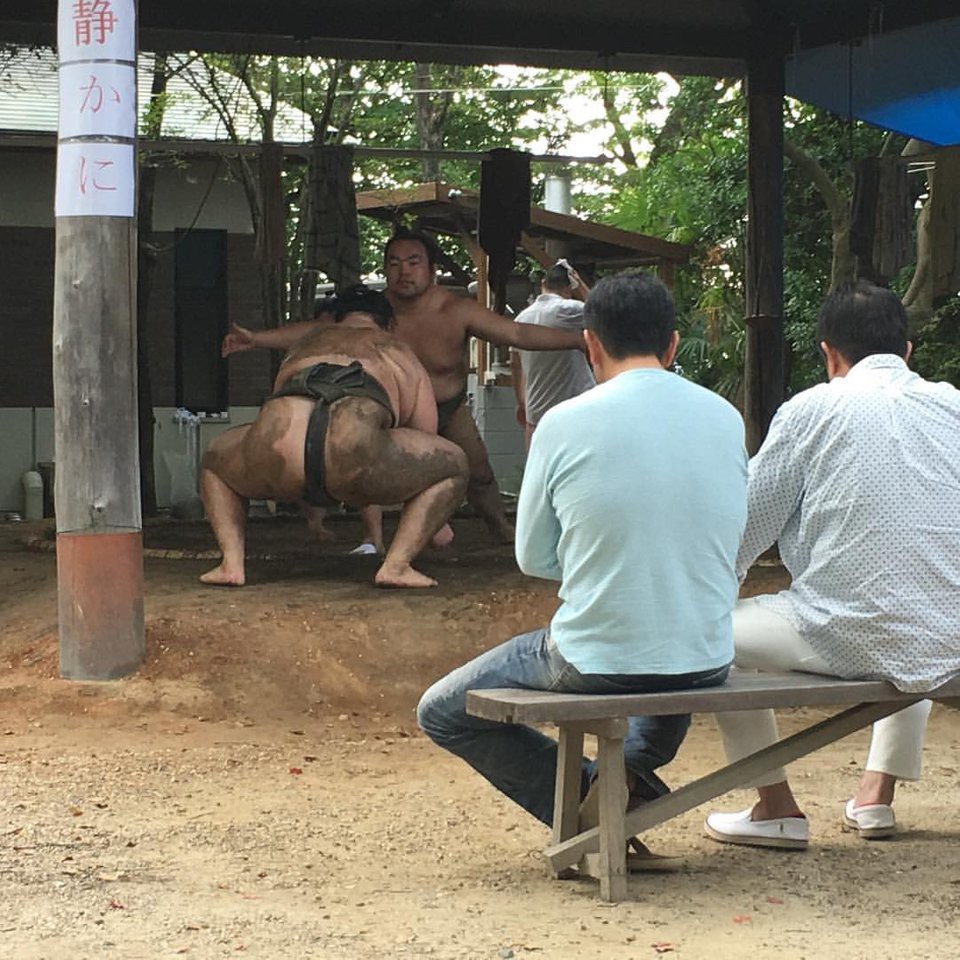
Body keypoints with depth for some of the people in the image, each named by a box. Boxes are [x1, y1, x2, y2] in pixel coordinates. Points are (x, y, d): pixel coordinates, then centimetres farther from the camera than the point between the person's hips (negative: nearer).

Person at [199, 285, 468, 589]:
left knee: (215, 460, 38)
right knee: (454, 464, 24)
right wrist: (435, 521, 60)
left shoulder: (305, 345, 44)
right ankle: (395, 564, 8)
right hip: (352, 451, -3)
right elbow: (426, 443, 44)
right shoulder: (400, 354, 37)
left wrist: (312, 519, 70)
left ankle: (232, 562, 15)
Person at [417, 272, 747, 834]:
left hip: (595, 662, -4)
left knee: (441, 713, 18)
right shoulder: (726, 419, 0)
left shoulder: (565, 424, -11)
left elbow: (533, 558, 1)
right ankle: (633, 768, 15)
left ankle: (588, 794, 3)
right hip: (708, 662, 5)